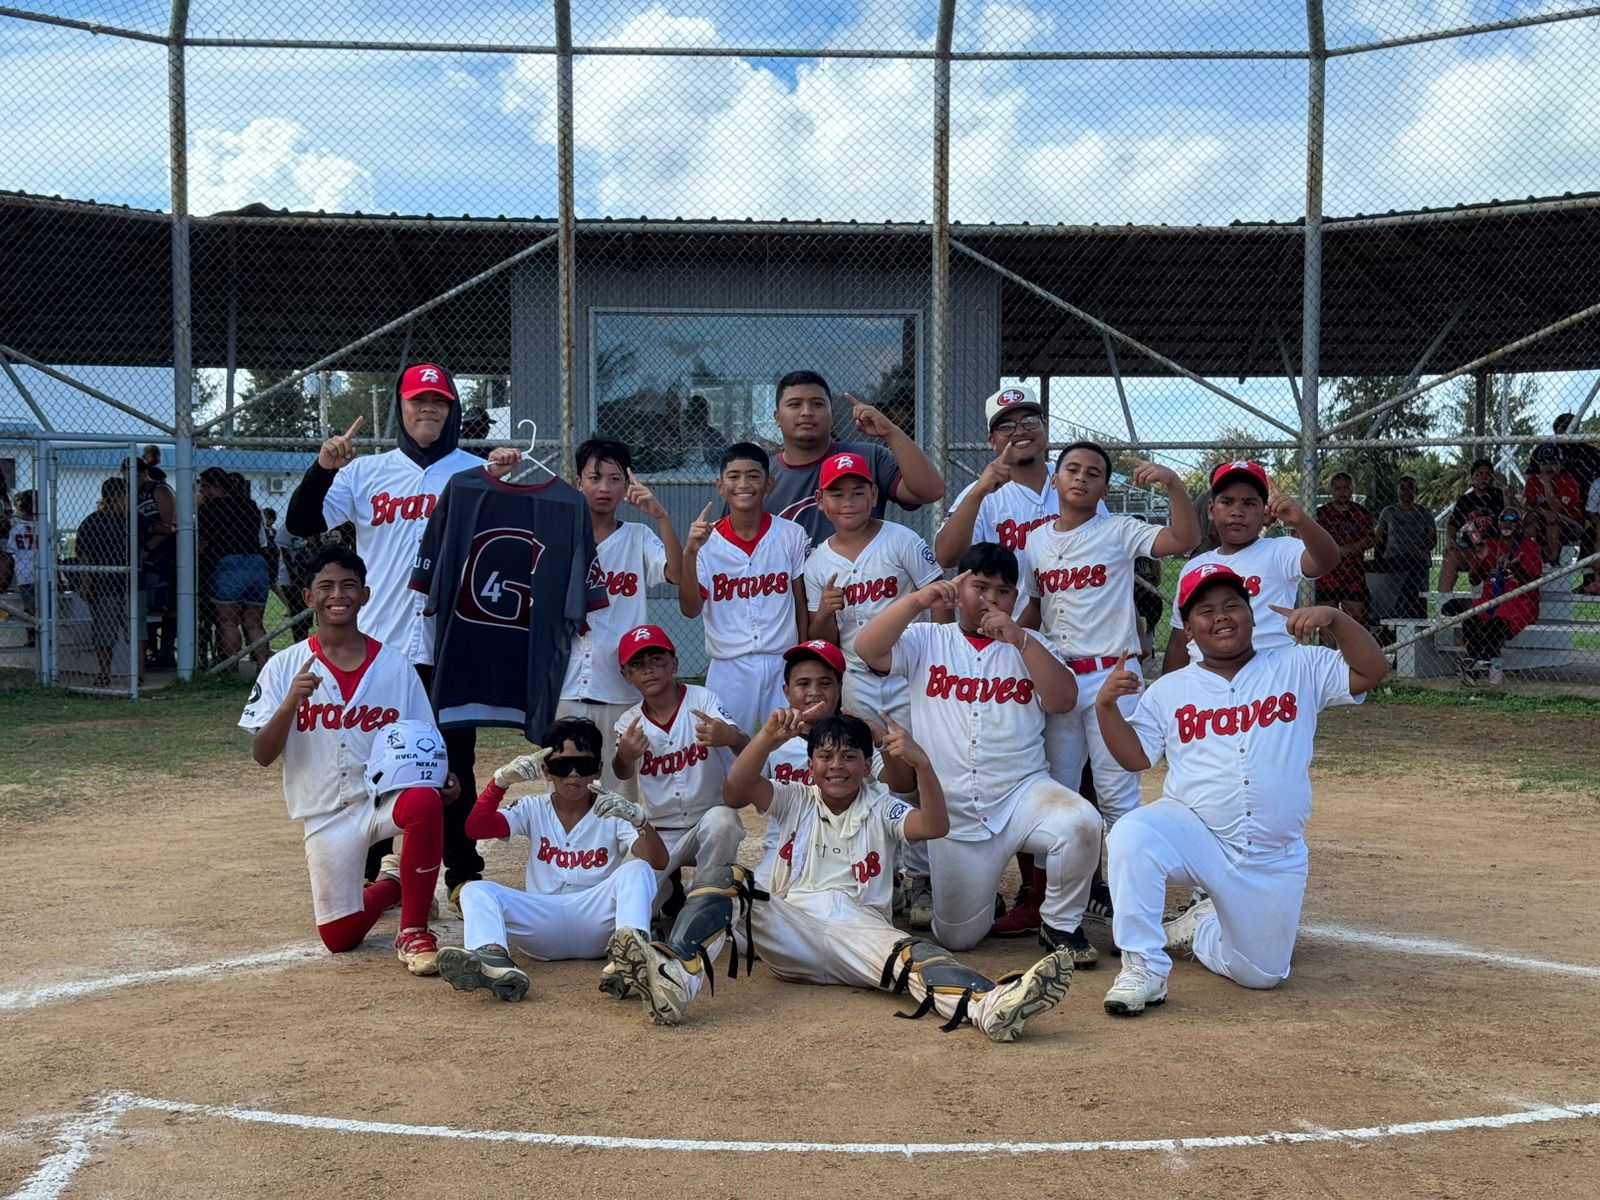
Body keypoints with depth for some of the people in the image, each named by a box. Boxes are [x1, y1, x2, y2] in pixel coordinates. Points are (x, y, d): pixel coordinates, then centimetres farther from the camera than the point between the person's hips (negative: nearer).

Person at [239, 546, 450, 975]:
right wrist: (291, 703, -22)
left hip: (384, 795, -1)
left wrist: (443, 777, -16)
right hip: (326, 815, 1)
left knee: (425, 801, -36)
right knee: (339, 937, -2)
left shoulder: (395, 665, 2)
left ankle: (413, 931, -19)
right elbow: (262, 755, -5)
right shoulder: (286, 667, 0)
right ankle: (390, 884, 33)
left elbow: (424, 744, 6)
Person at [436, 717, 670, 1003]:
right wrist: (501, 780, -17)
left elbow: (658, 862, -8)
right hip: (543, 922, 2)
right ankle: (494, 961, -52)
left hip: (597, 919, -1)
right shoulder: (533, 810, 13)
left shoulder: (612, 812, 7)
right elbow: (476, 828, -3)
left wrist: (639, 819, -27)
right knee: (475, 890, -20)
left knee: (637, 870, -27)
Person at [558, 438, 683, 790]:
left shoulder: (639, 539, 5)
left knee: (621, 790, 4)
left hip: (622, 686, -1)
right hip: (567, 685, 1)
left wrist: (660, 516, -22)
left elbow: (676, 572, -13)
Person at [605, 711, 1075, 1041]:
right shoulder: (795, 802, 21)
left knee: (911, 955, -35)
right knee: (717, 879, -23)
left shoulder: (881, 810, 17)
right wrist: (769, 737, -18)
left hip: (858, 927, -1)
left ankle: (989, 1005, -67)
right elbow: (740, 784, 1)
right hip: (788, 926, 2)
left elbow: (935, 825, -4)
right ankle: (674, 979, -49)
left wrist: (921, 763, -21)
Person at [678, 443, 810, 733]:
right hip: (728, 668, 0)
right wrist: (690, 552, -19)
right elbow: (690, 609, -8)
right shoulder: (707, 541, 0)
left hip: (783, 664, 0)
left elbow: (802, 604, 6)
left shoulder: (792, 535, 1)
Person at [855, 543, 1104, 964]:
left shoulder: (1029, 645, 11)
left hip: (1022, 793, 0)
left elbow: (1064, 701, -7)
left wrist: (1020, 639, -18)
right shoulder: (926, 641, 8)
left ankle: (1061, 925, -6)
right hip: (953, 813, 0)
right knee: (957, 937, 0)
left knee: (1081, 822, -32)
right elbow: (867, 649, -11)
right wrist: (917, 600, -22)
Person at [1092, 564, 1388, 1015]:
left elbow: (1371, 672, -5)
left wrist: (1334, 617, -19)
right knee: (1131, 837, -35)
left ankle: (1202, 928, 38)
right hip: (1192, 831, -1)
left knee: (1260, 974, 5)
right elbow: (1135, 756, 5)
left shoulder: (1299, 668, 4)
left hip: (1274, 858, 1)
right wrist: (1105, 705, -11)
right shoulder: (1170, 690, 8)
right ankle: (1143, 966, -20)